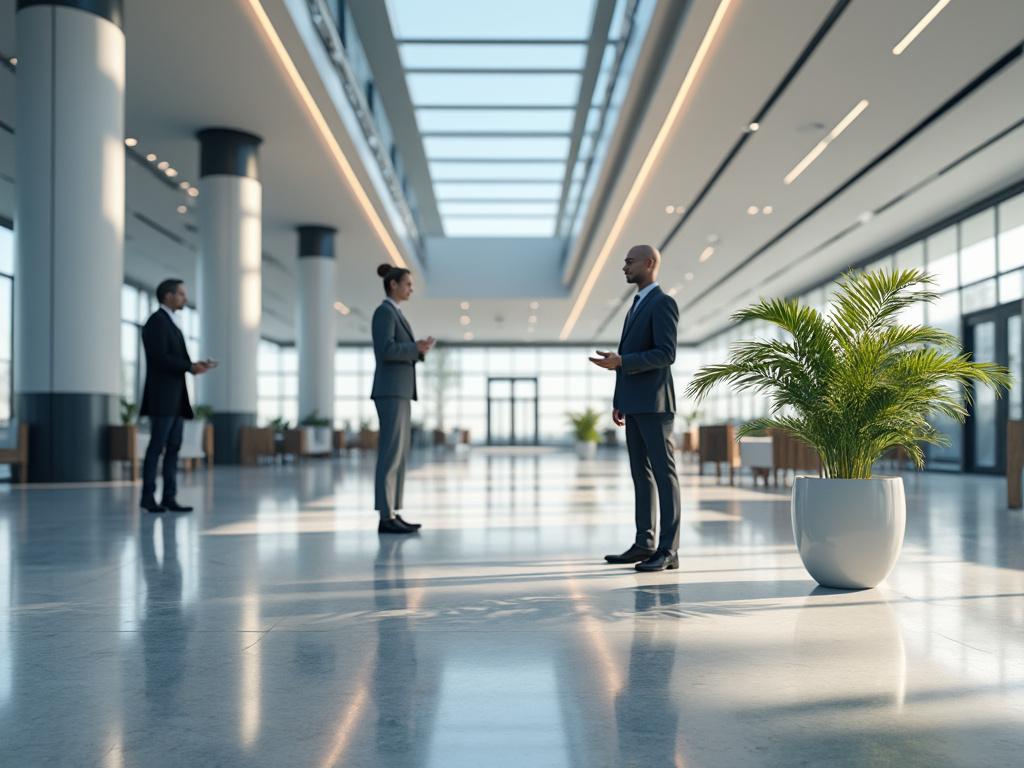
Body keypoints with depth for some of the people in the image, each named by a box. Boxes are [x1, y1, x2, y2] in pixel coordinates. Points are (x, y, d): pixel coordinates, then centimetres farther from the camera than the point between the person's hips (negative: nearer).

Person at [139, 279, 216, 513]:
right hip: (162, 397, -9)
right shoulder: (157, 321, -8)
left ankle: (169, 498, 5)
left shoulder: (170, 323, 22)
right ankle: (148, 497, -4)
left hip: (176, 398, 9)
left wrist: (195, 365, 3)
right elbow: (160, 358, -18)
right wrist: (191, 367, -13)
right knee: (157, 447, -8)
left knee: (173, 448, 5)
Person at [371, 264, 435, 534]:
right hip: (391, 392, -10)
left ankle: (391, 516, 7)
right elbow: (385, 352, -21)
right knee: (391, 455, -11)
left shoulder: (393, 315, 23)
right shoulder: (384, 311, -9)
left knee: (398, 455, 7)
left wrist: (419, 350, 7)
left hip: (398, 392, 10)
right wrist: (417, 347, -9)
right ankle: (386, 518, -11)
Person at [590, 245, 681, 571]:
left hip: (654, 404, -9)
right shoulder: (636, 306, 21)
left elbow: (666, 354, -19)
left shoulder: (663, 303, -9)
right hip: (635, 405, 10)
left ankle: (668, 550, -5)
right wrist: (619, 401, 19)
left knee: (663, 473, -7)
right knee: (641, 474, 9)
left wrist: (619, 362, -24)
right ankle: (644, 544, 13)